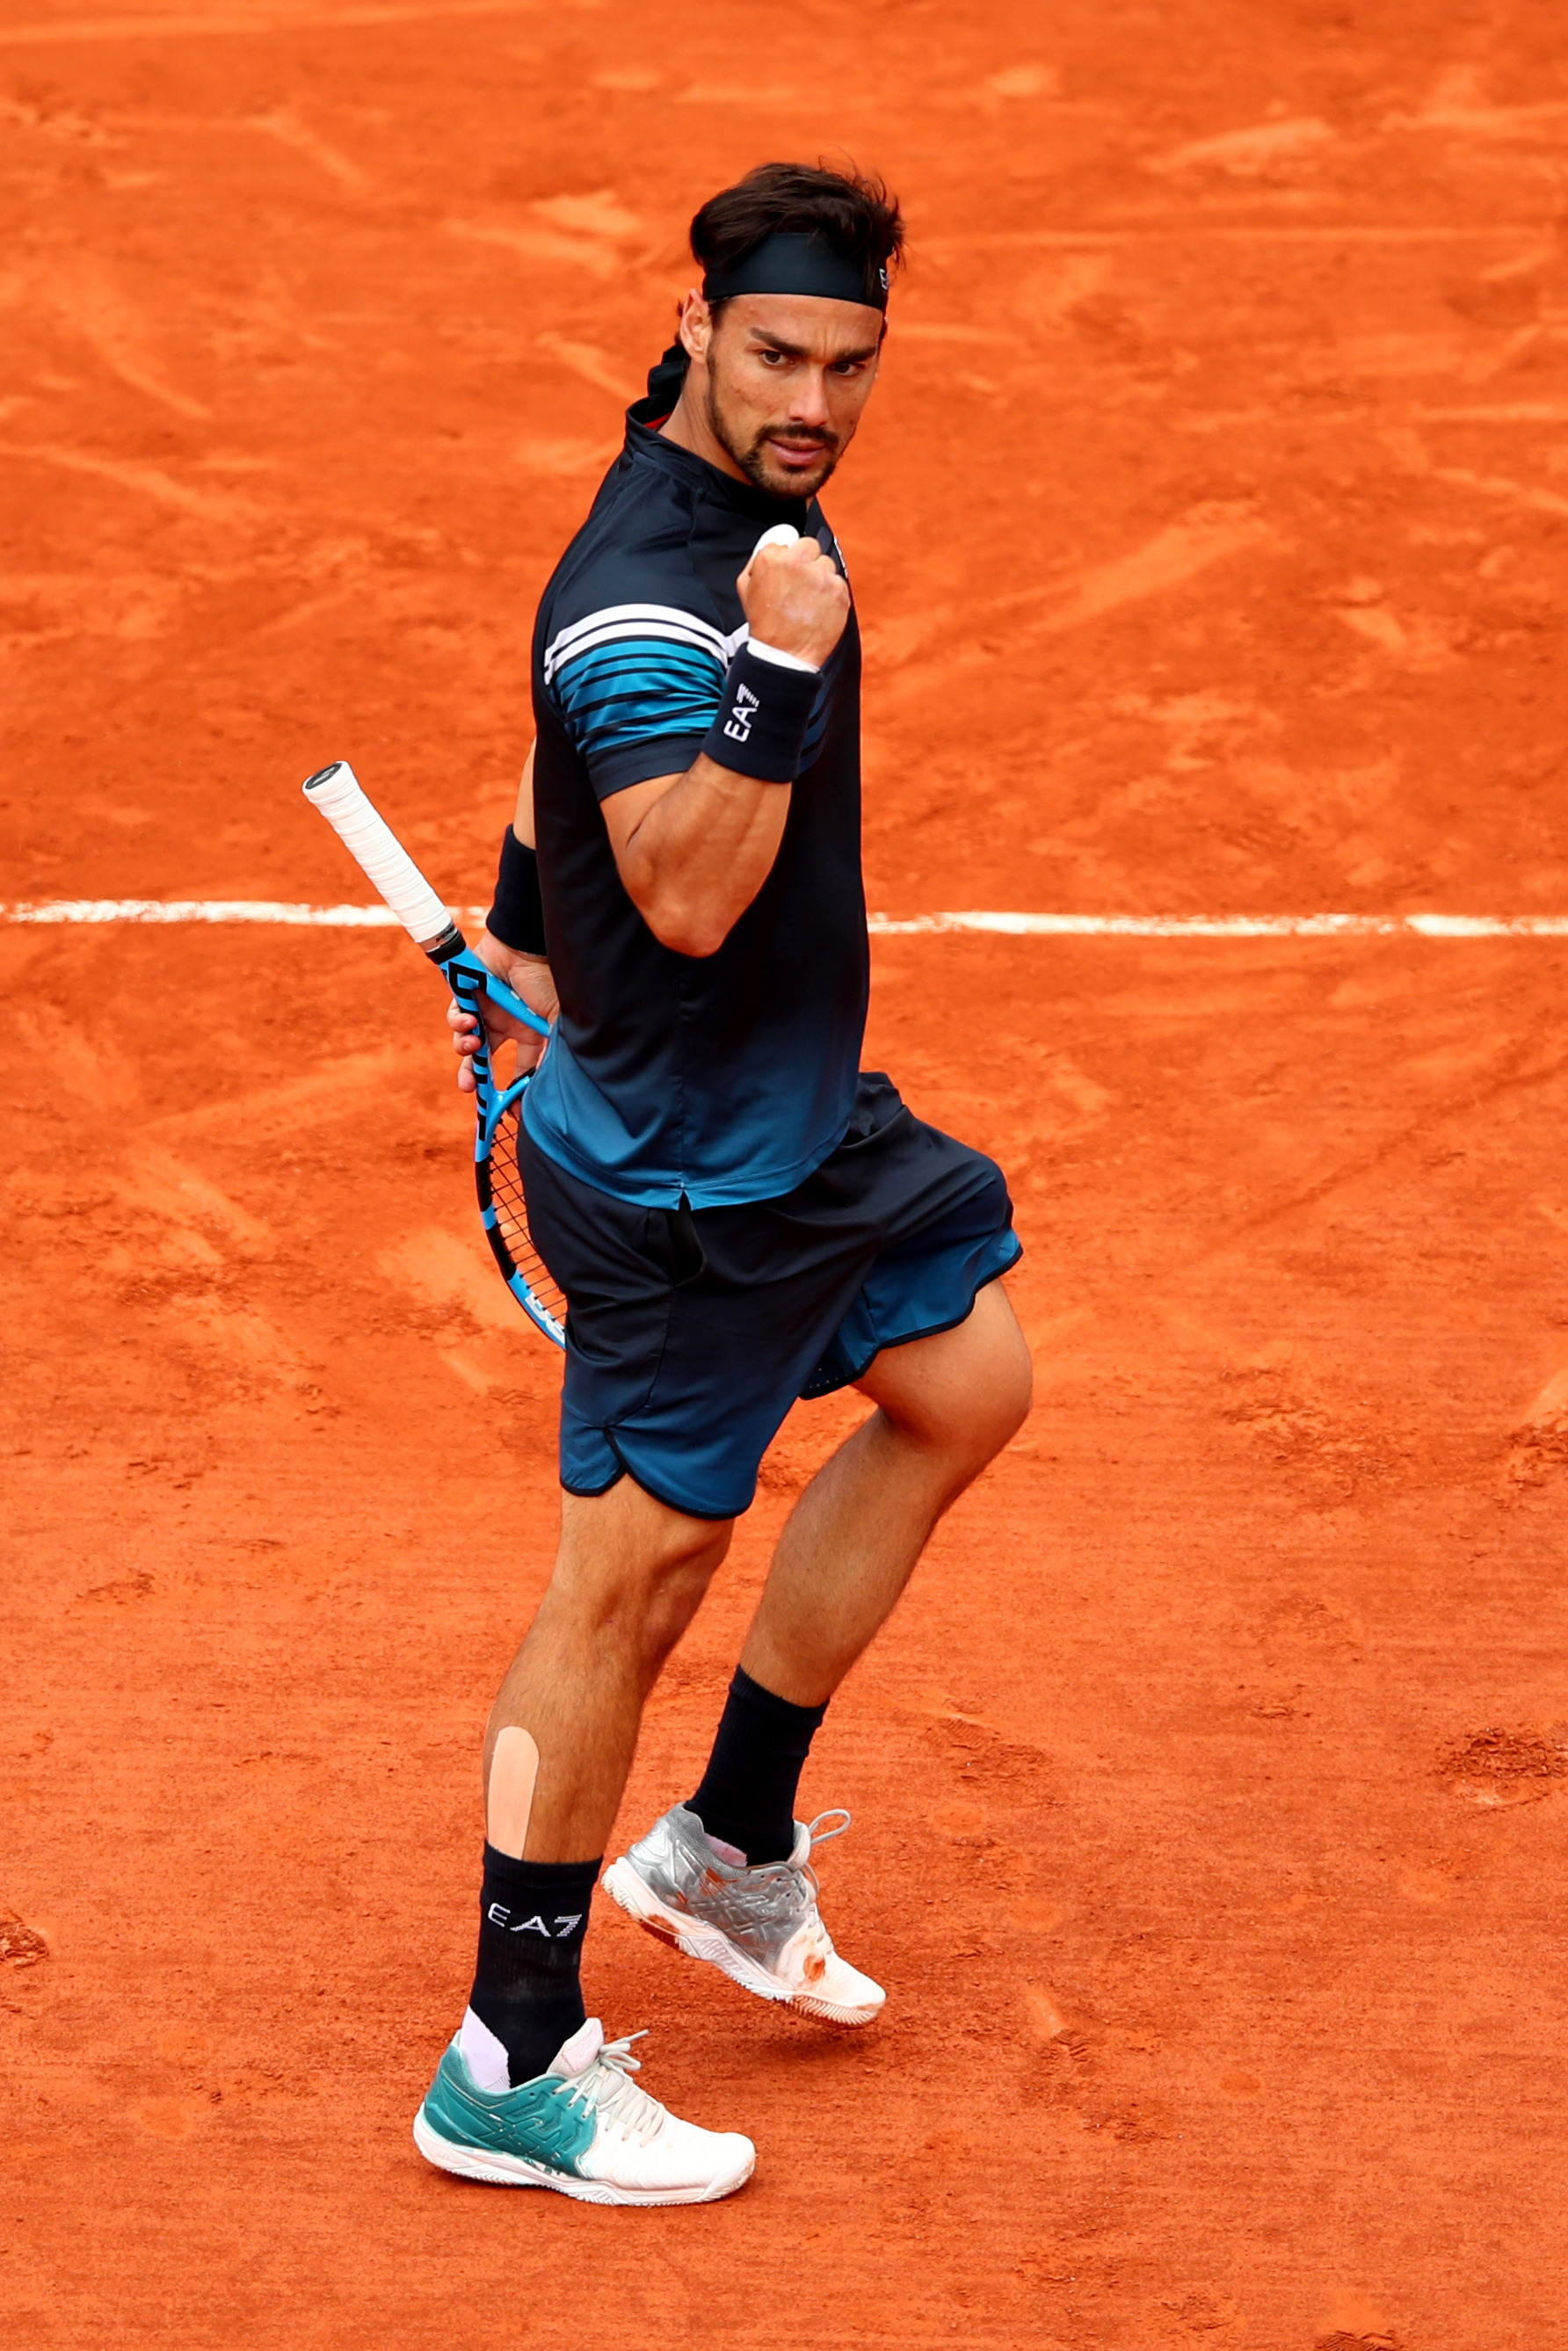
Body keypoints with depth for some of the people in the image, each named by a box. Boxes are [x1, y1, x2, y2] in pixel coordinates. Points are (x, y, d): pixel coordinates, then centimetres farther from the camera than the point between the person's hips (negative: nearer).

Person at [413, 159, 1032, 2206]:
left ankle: (729, 1845, 29)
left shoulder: (758, 502, 3)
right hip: (680, 1175, -10)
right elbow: (689, 901, -37)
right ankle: (513, 2070, 7)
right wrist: (776, 679, -44)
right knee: (637, 1573, -3)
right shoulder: (644, 602, -27)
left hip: (802, 1117, 10)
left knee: (965, 1381, 22)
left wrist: (530, 937, 30)